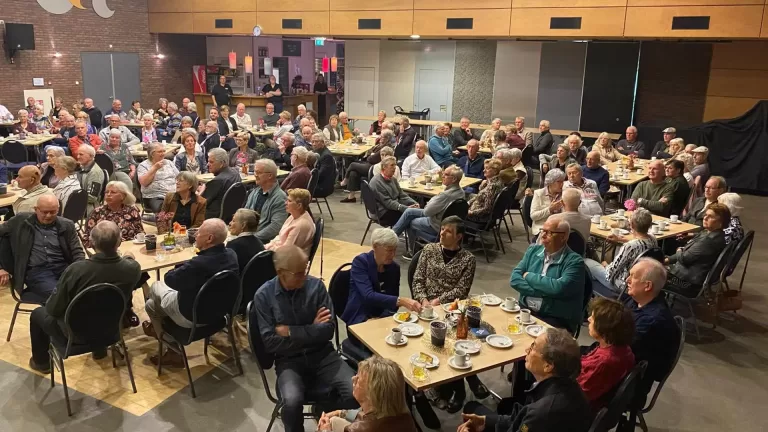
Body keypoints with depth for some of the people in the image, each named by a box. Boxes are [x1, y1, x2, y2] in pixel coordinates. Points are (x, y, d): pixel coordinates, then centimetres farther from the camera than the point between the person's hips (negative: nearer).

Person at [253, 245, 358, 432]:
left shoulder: (316, 285, -4)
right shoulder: (263, 295, -7)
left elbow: (328, 330, -7)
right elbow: (270, 342, -10)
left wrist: (291, 332, -12)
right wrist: (311, 331, -11)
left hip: (322, 354, 2)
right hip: (288, 360, -2)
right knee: (292, 401, -32)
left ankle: (325, 411, 10)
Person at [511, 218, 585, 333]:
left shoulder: (574, 261, -8)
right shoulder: (533, 250, 8)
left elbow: (559, 288, -22)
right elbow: (514, 278, 0)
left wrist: (529, 276, -9)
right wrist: (543, 291, -13)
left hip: (556, 318, -5)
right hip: (525, 310, 5)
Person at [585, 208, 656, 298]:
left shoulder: (629, 247, -33)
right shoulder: (653, 239, -9)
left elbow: (611, 273, -25)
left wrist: (605, 265, -3)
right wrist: (620, 239, 16)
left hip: (624, 286, -8)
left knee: (585, 262, 5)